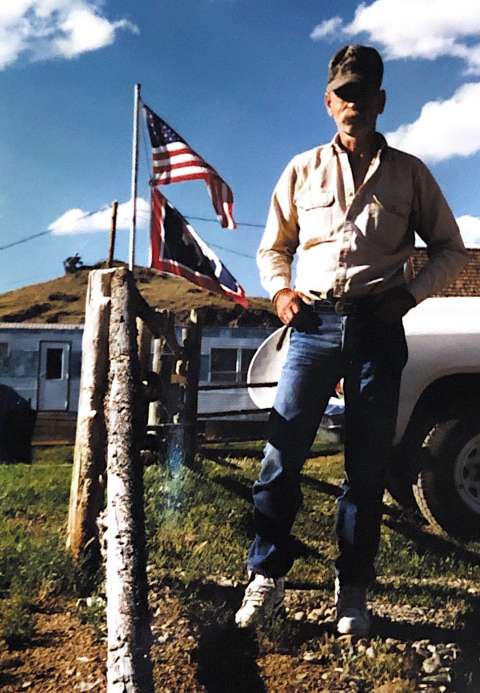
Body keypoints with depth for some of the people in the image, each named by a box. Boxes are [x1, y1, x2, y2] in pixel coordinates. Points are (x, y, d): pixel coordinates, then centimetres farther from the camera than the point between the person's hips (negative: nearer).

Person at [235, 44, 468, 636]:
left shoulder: (408, 172, 10)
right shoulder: (303, 170, 13)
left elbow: (450, 249, 13)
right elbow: (272, 248, 19)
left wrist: (410, 292, -4)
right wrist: (280, 291, -1)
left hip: (378, 328, 0)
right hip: (315, 322, 1)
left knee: (366, 466, 3)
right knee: (281, 457, -6)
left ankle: (352, 590, 16)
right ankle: (267, 577, 8)